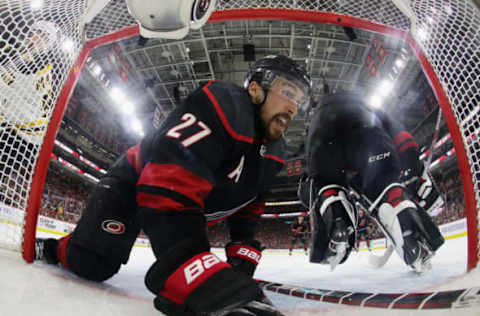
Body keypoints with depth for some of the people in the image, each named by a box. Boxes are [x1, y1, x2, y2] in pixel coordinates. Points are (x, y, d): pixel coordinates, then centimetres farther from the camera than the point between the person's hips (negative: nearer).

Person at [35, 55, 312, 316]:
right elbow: (169, 188, -46)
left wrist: (243, 259, -6)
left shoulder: (274, 154, -7)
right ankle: (50, 248, 18)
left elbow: (247, 206, 5)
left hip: (193, 206, 8)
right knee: (93, 263, -21)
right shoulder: (221, 106, -35)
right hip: (134, 183, -8)